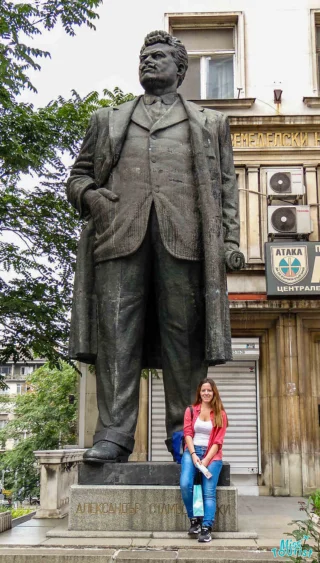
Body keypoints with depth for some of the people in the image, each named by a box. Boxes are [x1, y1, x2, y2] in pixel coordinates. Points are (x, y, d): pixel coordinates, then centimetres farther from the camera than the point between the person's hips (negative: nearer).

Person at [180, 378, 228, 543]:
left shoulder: (220, 414, 6)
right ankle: (194, 520, -6)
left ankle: (206, 528, -17)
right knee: (185, 484, -23)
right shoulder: (191, 410, 10)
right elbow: (187, 433, 2)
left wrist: (206, 459, -13)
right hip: (192, 451, 1)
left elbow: (218, 441, 0)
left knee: (209, 491, -17)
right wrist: (193, 455, -13)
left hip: (212, 455, -1)